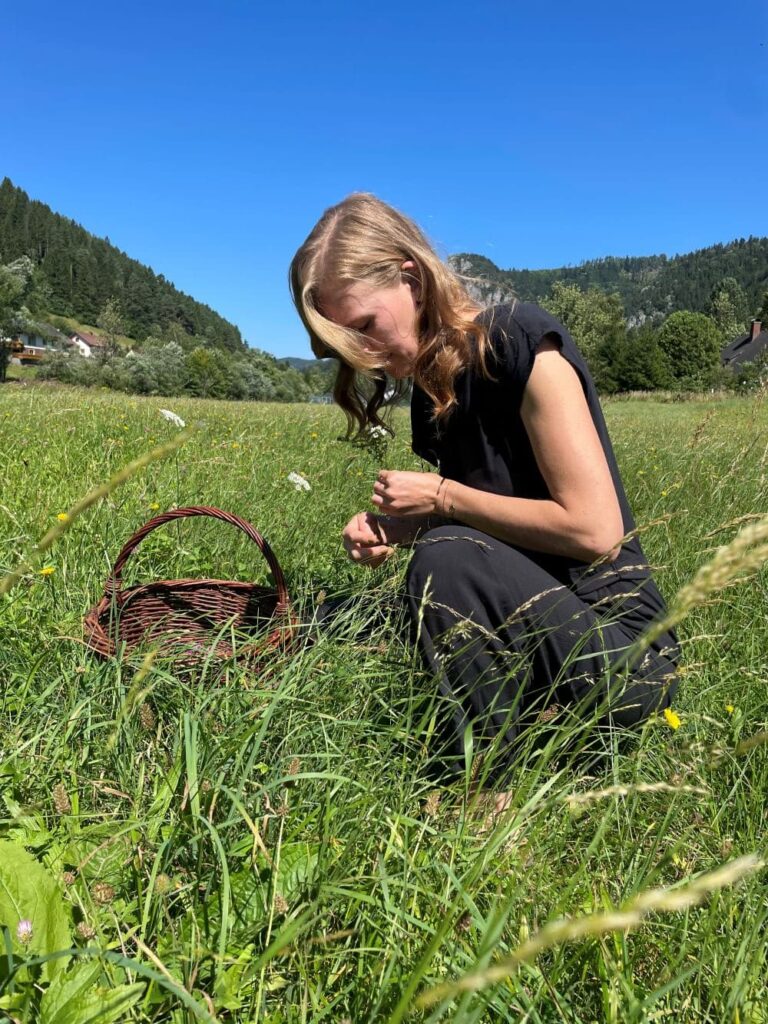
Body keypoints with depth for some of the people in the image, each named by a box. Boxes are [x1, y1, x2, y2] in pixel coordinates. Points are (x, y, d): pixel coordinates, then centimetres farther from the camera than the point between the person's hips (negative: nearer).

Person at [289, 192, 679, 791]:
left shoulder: (521, 344, -17)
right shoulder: (432, 385, 6)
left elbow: (595, 530, -23)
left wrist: (441, 496, -15)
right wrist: (394, 529, -4)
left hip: (621, 655, -8)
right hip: (529, 636, 8)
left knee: (447, 559, -32)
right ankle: (533, 715, 7)